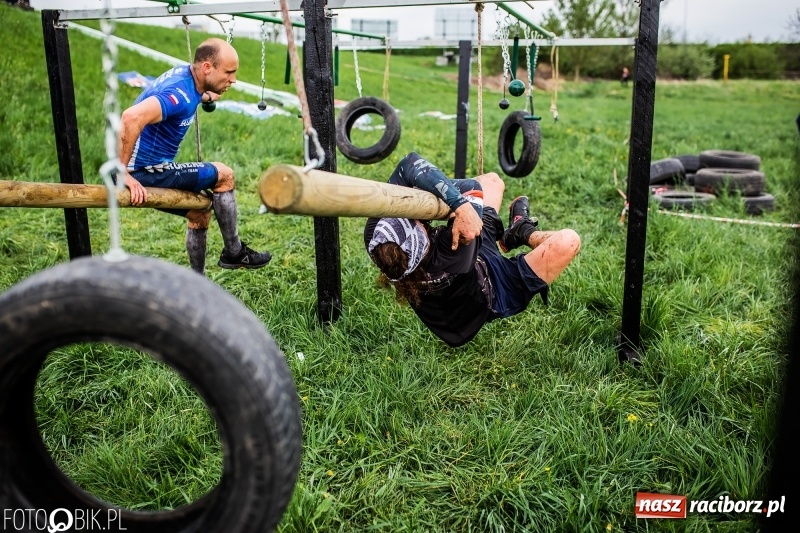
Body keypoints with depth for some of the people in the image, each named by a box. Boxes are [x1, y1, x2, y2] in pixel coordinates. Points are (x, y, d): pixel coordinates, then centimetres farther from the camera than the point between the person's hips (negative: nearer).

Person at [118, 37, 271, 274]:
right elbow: (131, 117, -39)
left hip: (150, 168, 10)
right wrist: (124, 172, -34)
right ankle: (234, 253, 10)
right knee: (223, 175, -4)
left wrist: (206, 96, 27)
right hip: (144, 172, -10)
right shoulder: (181, 95, -25)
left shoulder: (185, 73, 5)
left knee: (200, 210, 20)